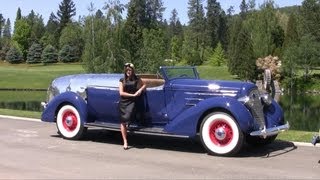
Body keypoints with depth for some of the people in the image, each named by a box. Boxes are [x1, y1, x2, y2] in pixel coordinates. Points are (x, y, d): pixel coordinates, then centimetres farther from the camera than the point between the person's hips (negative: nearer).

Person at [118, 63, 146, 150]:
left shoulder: (136, 79, 6)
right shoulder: (122, 80, 5)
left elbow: (144, 85, 20)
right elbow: (121, 93, -3)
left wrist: (140, 90, -1)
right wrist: (133, 95, -9)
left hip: (132, 102, -1)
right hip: (123, 102, 1)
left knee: (127, 118, -24)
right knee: (123, 122, -2)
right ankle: (125, 142, 4)